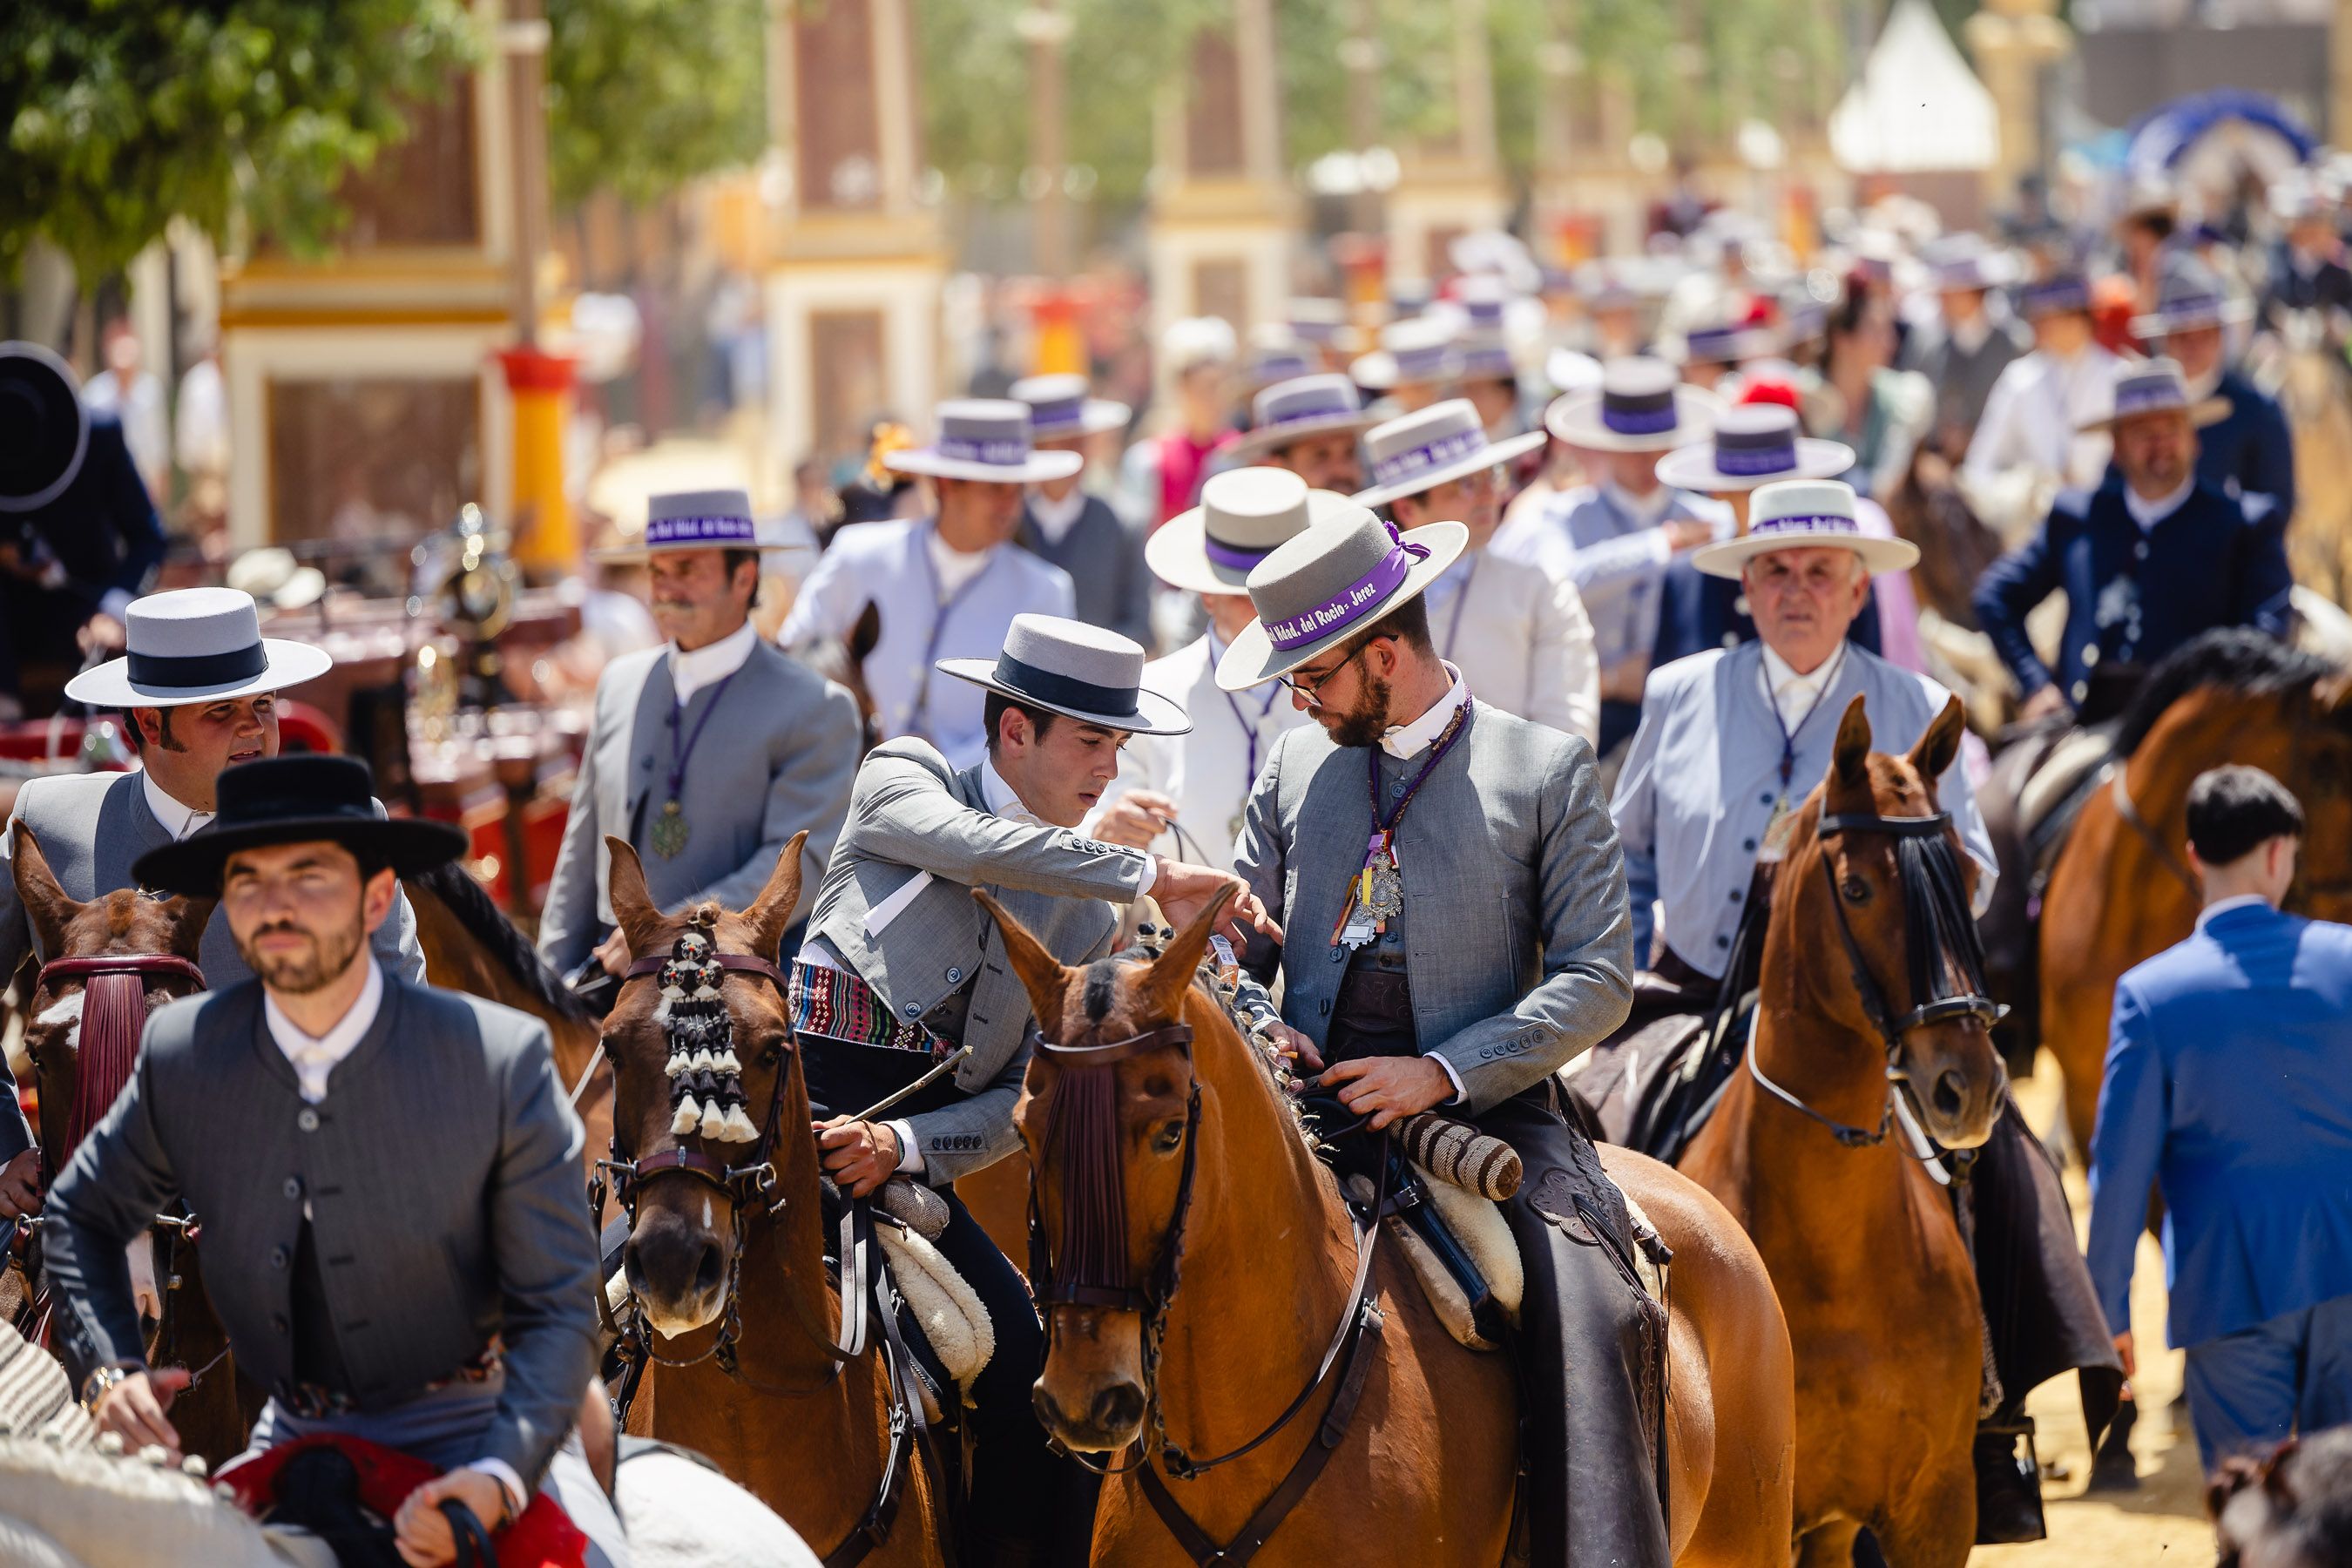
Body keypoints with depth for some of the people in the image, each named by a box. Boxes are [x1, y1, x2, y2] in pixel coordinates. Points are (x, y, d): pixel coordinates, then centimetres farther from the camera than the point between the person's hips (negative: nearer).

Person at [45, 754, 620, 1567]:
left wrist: (499, 1479, -28)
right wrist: (107, 1372, -4)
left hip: (475, 1431, -3)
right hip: (293, 1439, 3)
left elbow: (556, 1309, -11)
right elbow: (81, 1217, 14)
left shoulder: (504, 1059, -13)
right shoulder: (181, 1055, -5)